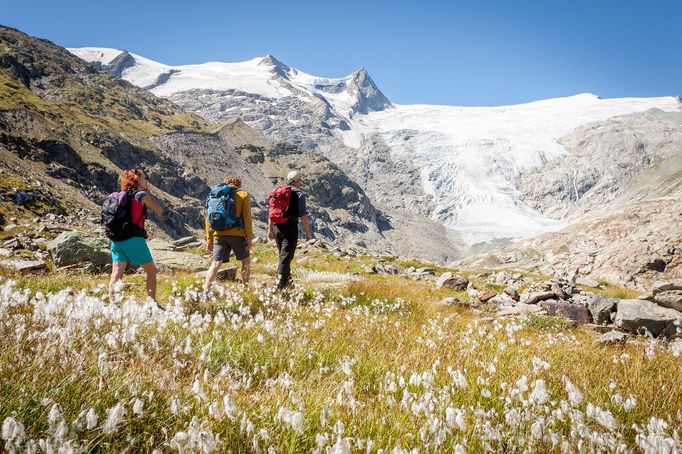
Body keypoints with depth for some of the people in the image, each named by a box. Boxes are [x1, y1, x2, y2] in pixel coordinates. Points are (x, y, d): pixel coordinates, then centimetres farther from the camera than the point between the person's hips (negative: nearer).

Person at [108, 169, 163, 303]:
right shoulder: (142, 195, -4)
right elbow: (159, 211, 5)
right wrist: (148, 193, 11)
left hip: (117, 240, 6)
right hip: (134, 240, -6)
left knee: (116, 275, 3)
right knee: (151, 271, 10)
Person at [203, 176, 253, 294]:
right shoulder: (243, 195, 6)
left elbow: (208, 219, 12)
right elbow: (247, 218, -4)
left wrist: (209, 240, 15)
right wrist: (249, 238, -3)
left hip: (219, 235, 3)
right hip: (236, 234, -2)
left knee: (215, 264, 1)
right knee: (246, 261, 17)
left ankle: (206, 292, -14)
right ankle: (246, 290, 19)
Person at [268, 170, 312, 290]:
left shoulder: (277, 192, 13)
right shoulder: (299, 194, -5)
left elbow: (271, 212, 14)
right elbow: (303, 215, -10)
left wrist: (270, 229, 19)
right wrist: (308, 232, -4)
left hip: (276, 227, 6)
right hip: (290, 228, -6)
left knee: (283, 254, 19)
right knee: (286, 256, -3)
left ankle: (287, 280, 28)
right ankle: (280, 285, -8)